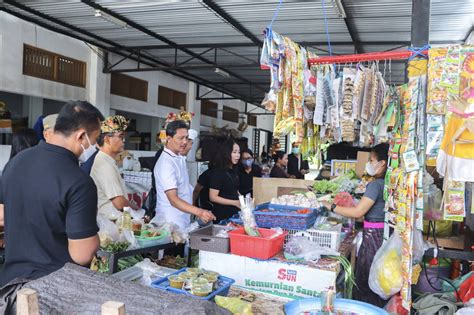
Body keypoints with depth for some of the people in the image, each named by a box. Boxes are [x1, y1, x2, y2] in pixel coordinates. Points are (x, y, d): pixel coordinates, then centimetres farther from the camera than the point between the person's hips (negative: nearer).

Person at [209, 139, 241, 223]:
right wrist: (235, 202, -21)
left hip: (235, 213, 7)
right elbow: (213, 197, -18)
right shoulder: (218, 173, -14)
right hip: (222, 216, -7)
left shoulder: (234, 172, 9)